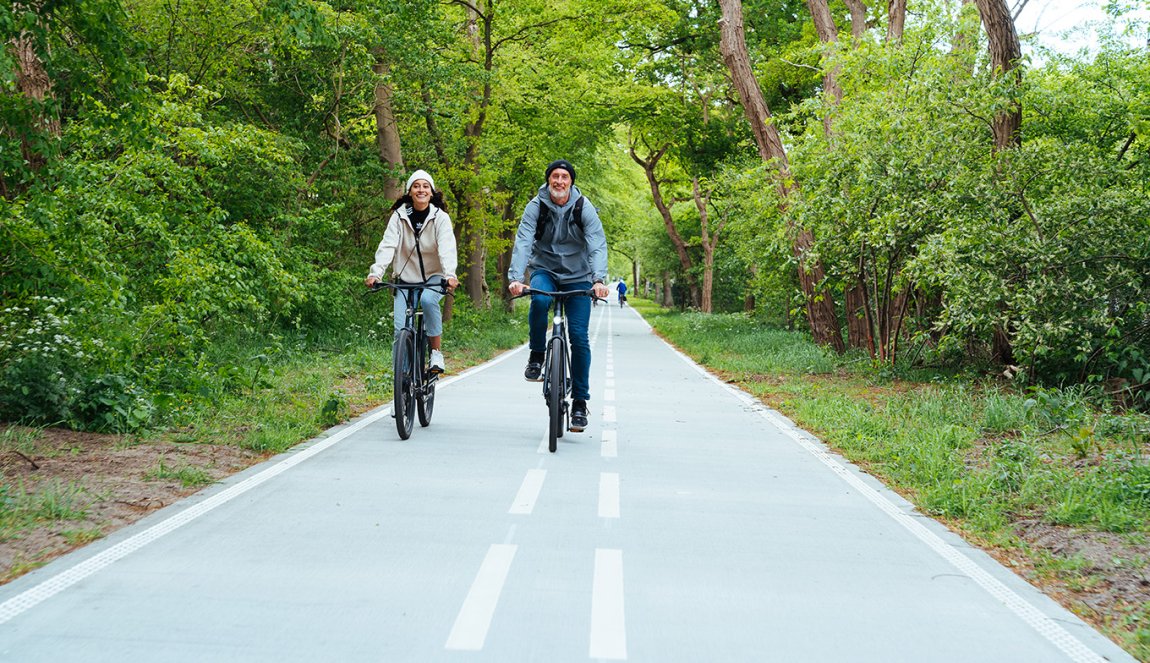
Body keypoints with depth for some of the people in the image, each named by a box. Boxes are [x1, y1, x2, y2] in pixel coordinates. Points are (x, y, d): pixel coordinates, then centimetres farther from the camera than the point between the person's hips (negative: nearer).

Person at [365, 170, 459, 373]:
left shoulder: (440, 217, -7)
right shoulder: (399, 216, -3)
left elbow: (447, 248, -21)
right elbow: (387, 245, -14)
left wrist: (450, 274, -39)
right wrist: (375, 273, -31)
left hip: (434, 279, -2)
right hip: (406, 280, 2)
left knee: (428, 300, -34)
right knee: (401, 329, -11)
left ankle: (436, 352, -20)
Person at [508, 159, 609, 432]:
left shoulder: (584, 208, -12)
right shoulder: (536, 207, -11)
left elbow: (598, 245, -20)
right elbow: (523, 242, -21)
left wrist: (598, 279, -37)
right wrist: (515, 277, -37)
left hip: (577, 277, 0)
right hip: (545, 271, 0)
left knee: (579, 336, -8)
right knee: (539, 300, -36)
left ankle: (580, 401, 3)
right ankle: (536, 357, -13)